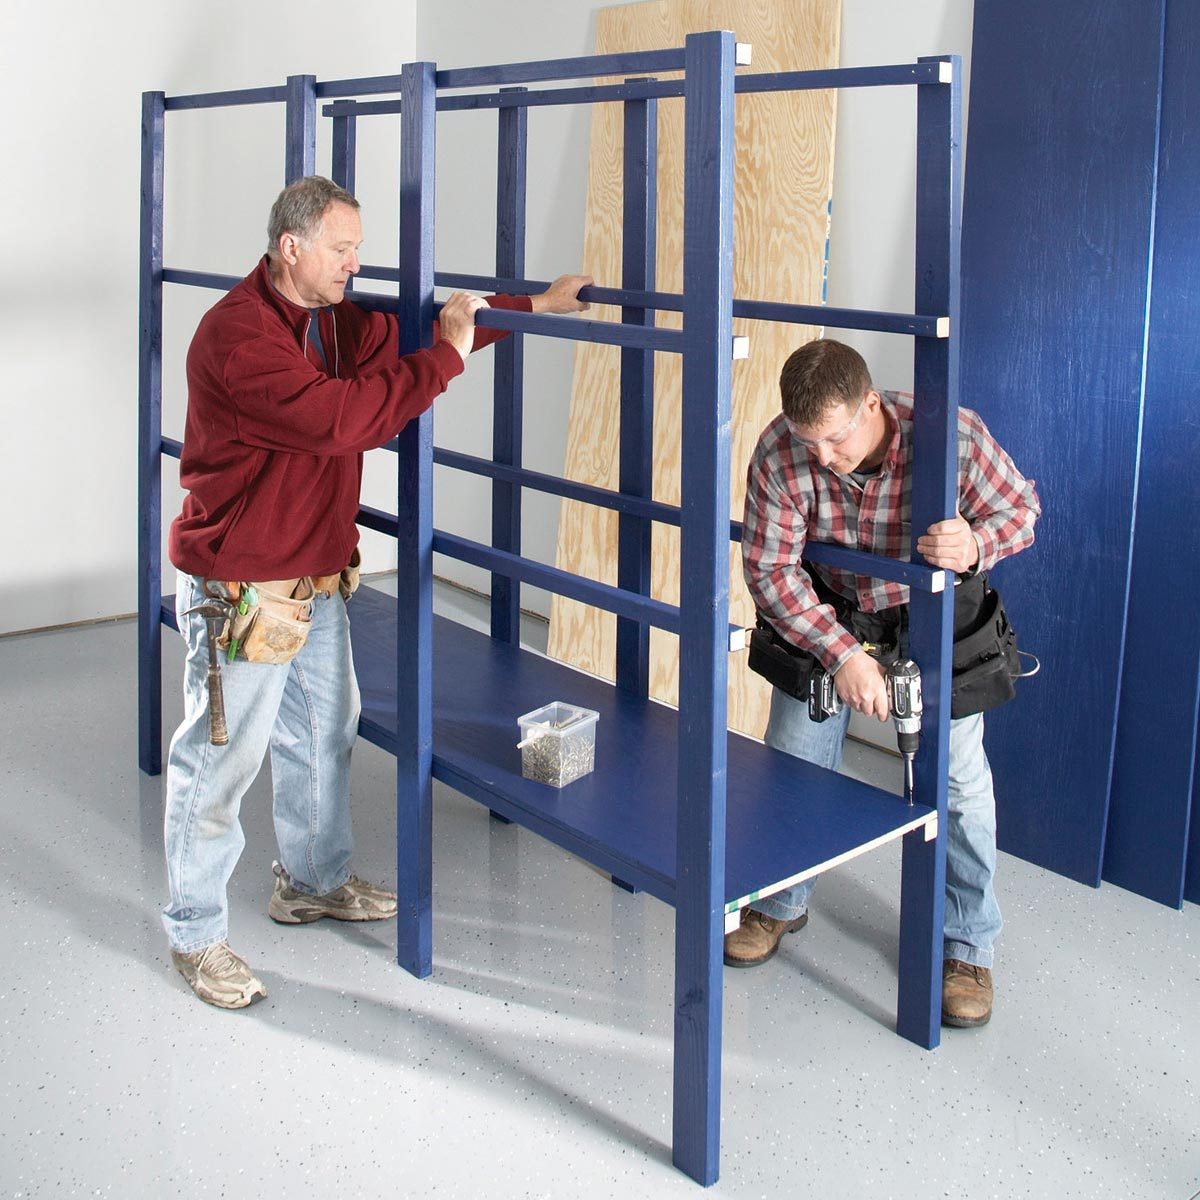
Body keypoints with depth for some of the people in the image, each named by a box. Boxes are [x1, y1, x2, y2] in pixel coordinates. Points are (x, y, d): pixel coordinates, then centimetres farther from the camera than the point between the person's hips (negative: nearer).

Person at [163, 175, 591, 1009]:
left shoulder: (337, 320, 7)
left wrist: (534, 306, 12)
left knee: (325, 733, 21)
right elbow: (338, 417, -32)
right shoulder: (237, 335, -23)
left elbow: (413, 332, 18)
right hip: (240, 588, -9)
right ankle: (195, 934, 16)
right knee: (222, 760, 1)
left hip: (319, 579, 9)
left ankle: (314, 882, 41)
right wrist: (446, 357, -24)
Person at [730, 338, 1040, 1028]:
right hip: (824, 612, 2)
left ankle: (967, 944, 17)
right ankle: (781, 904, 34)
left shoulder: (951, 434, -31)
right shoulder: (781, 452, -27)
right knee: (793, 758, 9)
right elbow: (770, 567, -21)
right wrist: (842, 655, -31)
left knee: (956, 775, -3)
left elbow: (1021, 507, -15)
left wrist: (976, 544, -39)